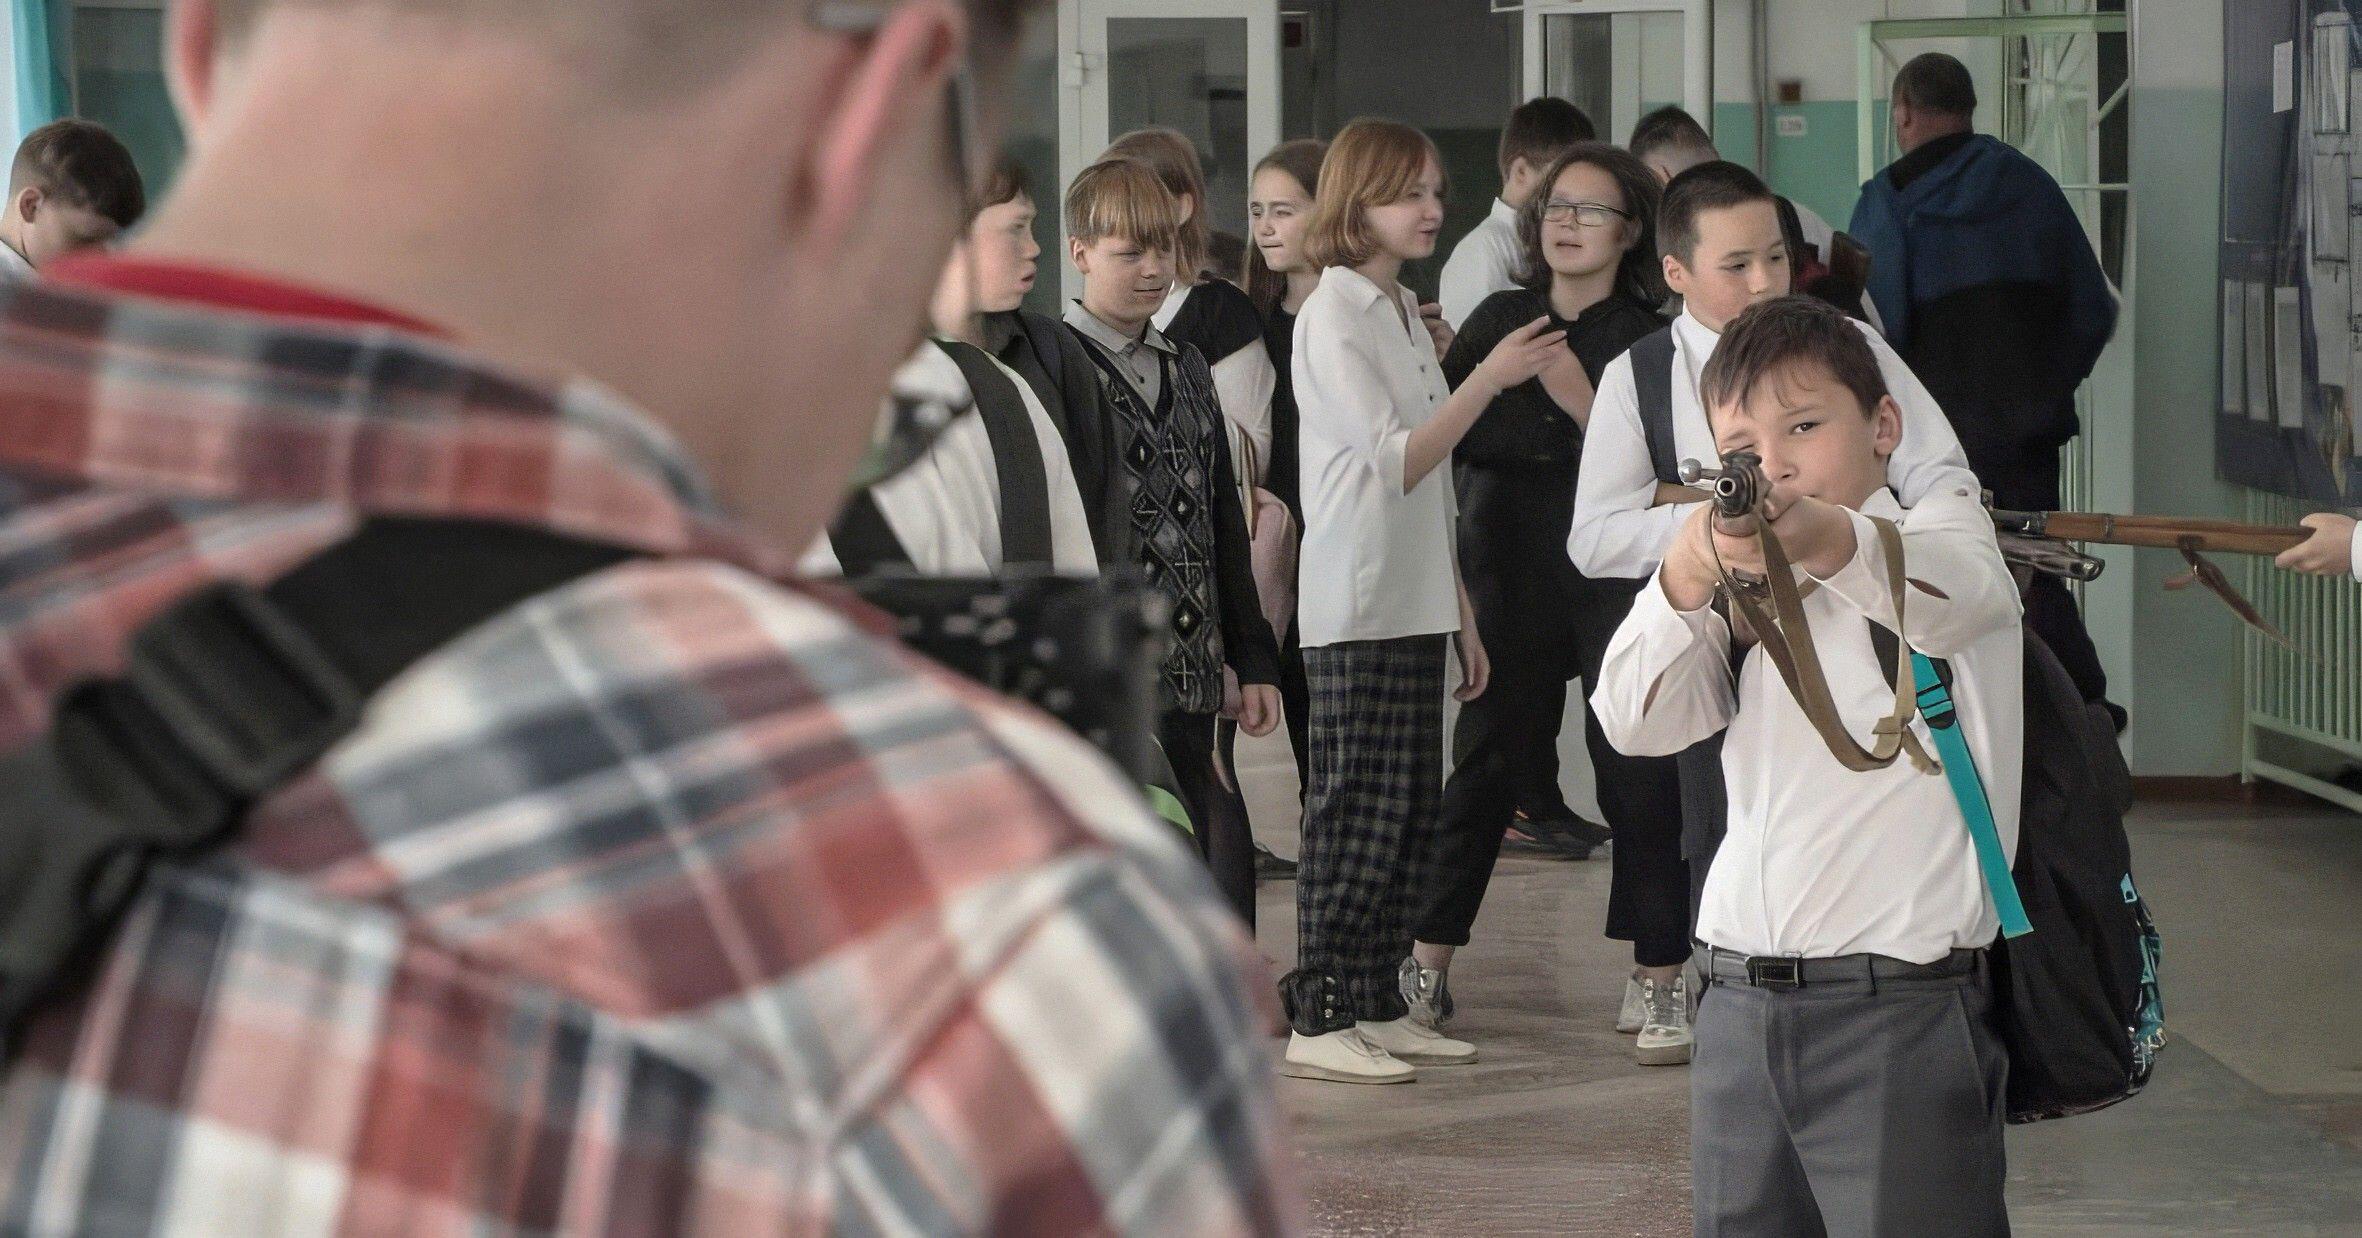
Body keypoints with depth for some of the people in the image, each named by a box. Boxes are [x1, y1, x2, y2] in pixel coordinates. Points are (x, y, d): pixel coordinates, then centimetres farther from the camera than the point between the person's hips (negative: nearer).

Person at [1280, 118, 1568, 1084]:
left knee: (1411, 814, 8)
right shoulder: (1333, 317, -9)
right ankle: (1318, 1018, -5)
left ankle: (1377, 1006, 14)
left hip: (1417, 605, 9)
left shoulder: (1404, 315, 17)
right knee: (1356, 815, -8)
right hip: (1357, 612, -9)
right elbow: (1396, 461, -17)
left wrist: (1462, 613, 19)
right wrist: (1492, 378, -22)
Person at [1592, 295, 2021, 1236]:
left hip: (1900, 1009, -5)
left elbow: (1944, 592, -24)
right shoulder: (1747, 593, 19)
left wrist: (1821, 538, -46)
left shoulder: (1947, 529, 2)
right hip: (1741, 1006, 5)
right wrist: (1683, 584, -16)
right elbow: (1634, 722, 3)